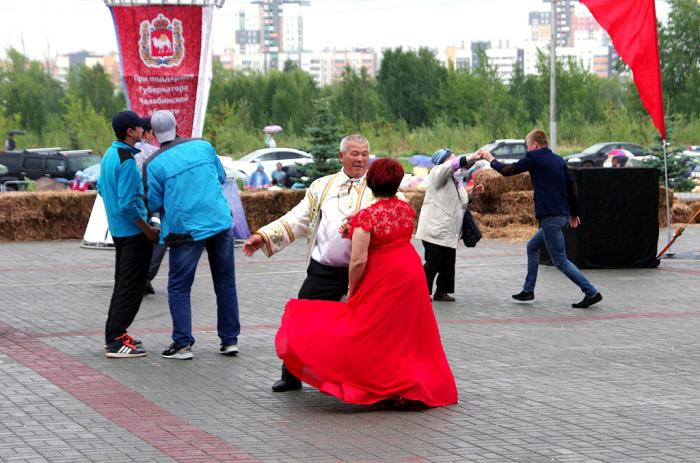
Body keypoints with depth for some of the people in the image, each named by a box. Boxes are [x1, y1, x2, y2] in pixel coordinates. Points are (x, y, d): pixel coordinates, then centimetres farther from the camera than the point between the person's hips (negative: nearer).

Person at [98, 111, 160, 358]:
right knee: (131, 288, -5)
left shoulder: (108, 155, 9)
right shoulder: (127, 161, -20)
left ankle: (113, 335, 23)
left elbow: (102, 188, 21)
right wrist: (148, 230, -14)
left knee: (122, 284, 18)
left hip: (118, 230, 9)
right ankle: (116, 342, -5)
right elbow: (127, 204, -23)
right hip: (133, 232, -9)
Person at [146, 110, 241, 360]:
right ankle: (230, 339, 15)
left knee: (179, 288, 7)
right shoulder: (203, 146, 2)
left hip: (186, 230, -3)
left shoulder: (155, 164, -9)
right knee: (225, 284, 13)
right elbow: (221, 177, 14)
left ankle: (183, 344, 2)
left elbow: (154, 204, -5)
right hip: (221, 223, 4)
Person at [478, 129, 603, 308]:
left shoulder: (534, 158, -8)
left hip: (550, 217, -9)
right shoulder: (558, 160, 13)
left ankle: (592, 292, -11)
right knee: (532, 247, 23)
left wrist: (492, 160, 17)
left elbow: (508, 170, -1)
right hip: (563, 216, 9)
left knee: (560, 260, -5)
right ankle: (528, 290, 26)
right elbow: (571, 185, 14)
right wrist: (574, 213, 21)